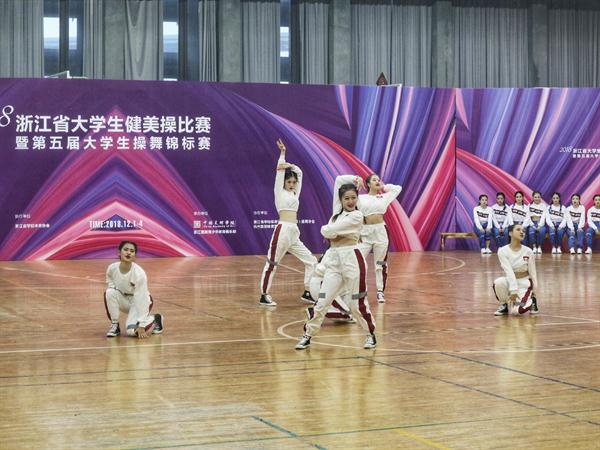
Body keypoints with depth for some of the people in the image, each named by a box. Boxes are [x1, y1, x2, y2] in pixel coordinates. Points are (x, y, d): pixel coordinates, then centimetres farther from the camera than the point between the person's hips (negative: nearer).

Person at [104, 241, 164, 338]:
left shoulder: (139, 274, -29)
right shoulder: (112, 268, -18)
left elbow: (141, 300, -28)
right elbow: (110, 283, 7)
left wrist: (141, 326, -30)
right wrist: (113, 288, -18)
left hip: (139, 301, -4)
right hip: (123, 299, 4)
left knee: (132, 330, -26)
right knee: (109, 293, -28)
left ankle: (154, 320, 6)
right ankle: (115, 325, -10)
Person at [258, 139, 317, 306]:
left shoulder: (295, 193, 19)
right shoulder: (280, 192, 5)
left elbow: (299, 172, 20)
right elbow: (280, 172, -1)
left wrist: (289, 165, 7)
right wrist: (282, 153, 0)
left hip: (294, 234, 7)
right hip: (282, 231, -7)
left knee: (311, 261, 6)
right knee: (272, 264, -2)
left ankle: (307, 293, 12)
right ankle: (264, 296, 4)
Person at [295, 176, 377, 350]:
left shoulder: (357, 216, -7)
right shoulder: (338, 211, 13)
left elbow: (329, 231, -13)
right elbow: (339, 180, 19)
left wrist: (326, 231, 7)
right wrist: (355, 180, 14)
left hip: (352, 259, -5)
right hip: (333, 260, 5)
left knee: (358, 303, 2)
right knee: (322, 302, 0)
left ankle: (371, 334, 19)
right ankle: (307, 335, 6)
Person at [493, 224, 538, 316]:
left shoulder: (528, 251, -7)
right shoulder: (503, 251, -11)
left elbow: (532, 272, 1)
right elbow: (509, 271, -21)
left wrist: (534, 290, 2)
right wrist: (513, 290, -28)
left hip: (524, 283, -1)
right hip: (510, 281, 1)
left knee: (517, 310, -24)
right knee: (498, 282, -36)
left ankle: (531, 300, 11)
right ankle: (504, 304, -5)